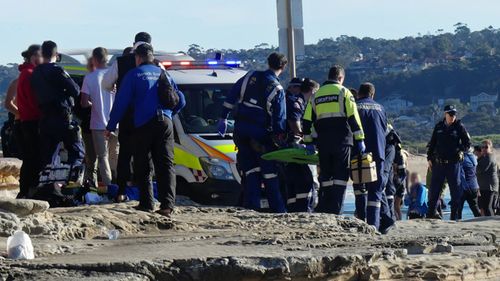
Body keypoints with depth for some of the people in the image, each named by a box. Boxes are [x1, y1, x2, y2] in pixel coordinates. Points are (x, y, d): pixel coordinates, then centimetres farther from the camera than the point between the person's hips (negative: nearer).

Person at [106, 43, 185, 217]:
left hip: (144, 124, -3)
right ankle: (167, 205, -14)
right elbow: (181, 101, 22)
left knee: (142, 167, 5)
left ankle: (146, 204, 2)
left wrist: (111, 127, 6)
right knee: (166, 165, -2)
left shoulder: (134, 75, 4)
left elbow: (121, 103, 0)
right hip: (165, 123, 3)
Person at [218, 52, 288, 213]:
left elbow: (231, 97, 7)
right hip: (261, 135, -4)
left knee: (250, 170, 7)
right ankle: (278, 209, 5)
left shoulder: (251, 77, 3)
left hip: (241, 131, 4)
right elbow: (279, 118, -6)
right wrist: (281, 140, 2)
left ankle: (251, 206, -1)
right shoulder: (277, 89, -8)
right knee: (269, 172, 3)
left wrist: (223, 118, 15)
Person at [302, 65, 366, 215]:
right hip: (342, 141, -4)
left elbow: (307, 121, 12)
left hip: (323, 141, 4)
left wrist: (308, 142, 16)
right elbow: (353, 118, -6)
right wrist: (360, 139, -4)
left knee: (325, 176, 12)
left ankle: (322, 211, 9)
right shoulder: (343, 92, 0)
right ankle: (335, 211, -11)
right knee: (341, 176, -2)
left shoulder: (316, 95, 14)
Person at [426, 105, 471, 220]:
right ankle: (431, 212, 13)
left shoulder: (459, 127, 0)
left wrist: (460, 150, -13)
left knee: (455, 188, -1)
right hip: (439, 162, 3)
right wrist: (430, 158, 10)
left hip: (453, 163, -3)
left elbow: (467, 142, 3)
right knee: (434, 188, 4)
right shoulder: (439, 127, 9)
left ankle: (454, 215, 4)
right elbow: (432, 143, 15)